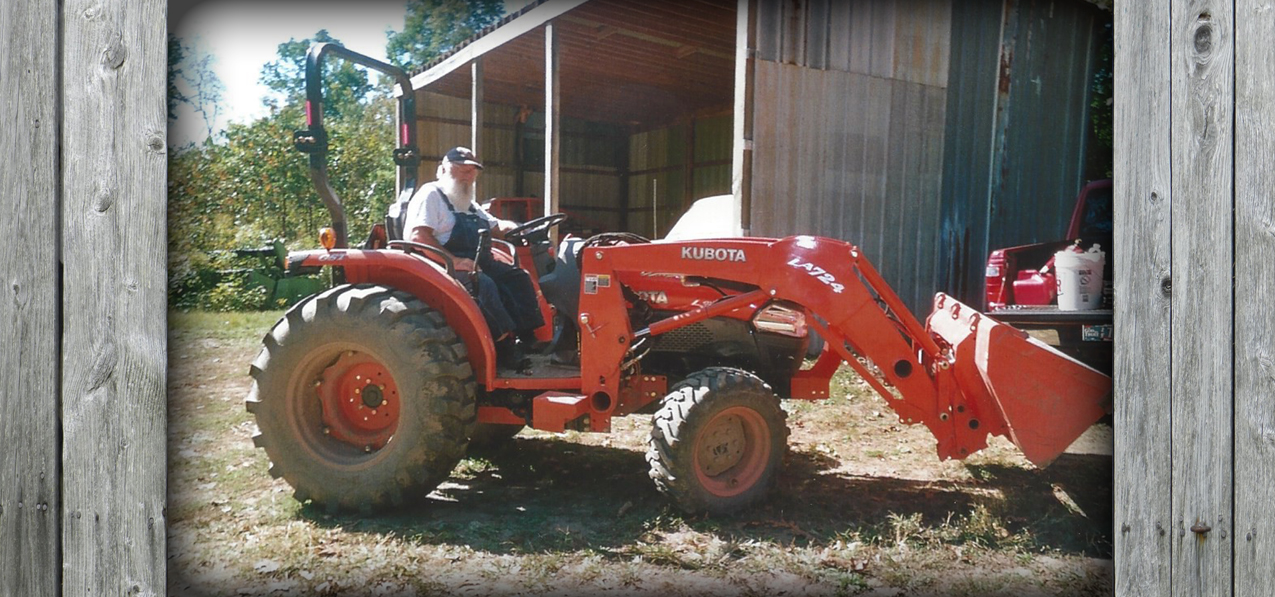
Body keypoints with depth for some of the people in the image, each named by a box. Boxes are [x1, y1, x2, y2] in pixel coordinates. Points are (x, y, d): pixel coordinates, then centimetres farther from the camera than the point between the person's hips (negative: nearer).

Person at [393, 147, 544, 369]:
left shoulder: (470, 205, 24)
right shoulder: (431, 195, -5)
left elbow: (496, 227, 27)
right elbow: (417, 236, -18)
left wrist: (512, 228, 1)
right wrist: (453, 261, -27)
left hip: (474, 264, 9)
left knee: (517, 277, -5)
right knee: (483, 284, -33)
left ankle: (529, 339, -13)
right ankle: (505, 347, -28)